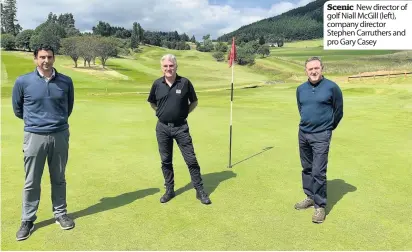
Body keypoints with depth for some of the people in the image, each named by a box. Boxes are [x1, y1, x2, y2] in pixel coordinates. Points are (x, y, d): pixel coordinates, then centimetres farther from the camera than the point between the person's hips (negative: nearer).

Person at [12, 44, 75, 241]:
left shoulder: (66, 82, -2)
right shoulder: (23, 82, -6)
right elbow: (17, 109, 9)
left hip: (60, 135, 2)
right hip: (35, 136, -1)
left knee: (59, 179, 14)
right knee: (31, 182, 7)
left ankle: (60, 214, 29)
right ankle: (27, 221, 22)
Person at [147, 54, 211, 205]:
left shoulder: (185, 83, -6)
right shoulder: (157, 84, 0)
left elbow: (194, 102, 7)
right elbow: (152, 103, 16)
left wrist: (184, 113, 0)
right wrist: (162, 113, 6)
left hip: (181, 127, -2)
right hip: (162, 127, 2)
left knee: (191, 159, 0)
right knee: (166, 161, 10)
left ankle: (200, 191, 11)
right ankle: (169, 190, 25)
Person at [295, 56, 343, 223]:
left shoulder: (332, 87, -9)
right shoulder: (301, 89, 5)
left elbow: (339, 111, 1)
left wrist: (327, 127, 10)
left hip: (321, 136, -5)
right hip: (303, 133, 6)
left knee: (318, 172, -7)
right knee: (307, 168, 15)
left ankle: (320, 206, 5)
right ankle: (310, 197, 31)